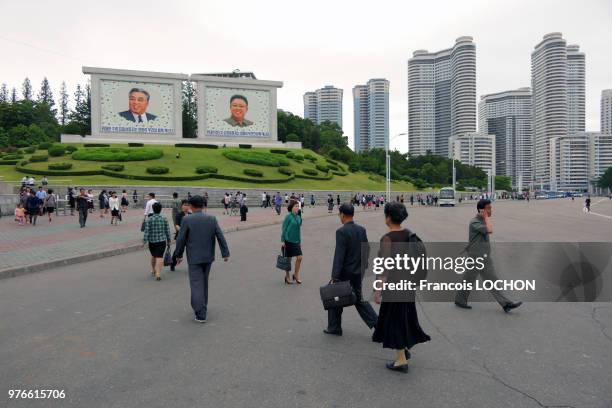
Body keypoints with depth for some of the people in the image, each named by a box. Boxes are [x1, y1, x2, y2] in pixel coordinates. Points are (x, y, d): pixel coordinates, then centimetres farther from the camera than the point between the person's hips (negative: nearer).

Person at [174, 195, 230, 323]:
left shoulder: (187, 220, -10)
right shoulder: (212, 219, -2)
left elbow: (181, 239, -7)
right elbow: (220, 237, -3)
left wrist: (178, 255, 6)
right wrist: (225, 253, 2)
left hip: (194, 258, -4)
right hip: (208, 256, 4)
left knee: (197, 284, -1)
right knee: (204, 282, 20)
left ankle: (201, 314, -6)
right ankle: (203, 307, 34)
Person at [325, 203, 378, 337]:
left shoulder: (341, 232, -18)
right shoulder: (362, 230, 3)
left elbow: (339, 255, -21)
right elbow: (366, 250, 9)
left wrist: (335, 276, -19)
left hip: (345, 272, -6)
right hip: (358, 272, 7)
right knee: (359, 299, 18)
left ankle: (334, 328, 22)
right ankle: (377, 323, 9)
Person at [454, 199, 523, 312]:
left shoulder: (483, 221, 10)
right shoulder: (474, 222, -19)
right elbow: (490, 230, -31)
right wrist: (487, 217, -20)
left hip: (485, 258, 8)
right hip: (476, 257, -8)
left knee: (492, 280, 7)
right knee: (469, 280, 6)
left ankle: (505, 304, 7)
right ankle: (460, 300, 23)